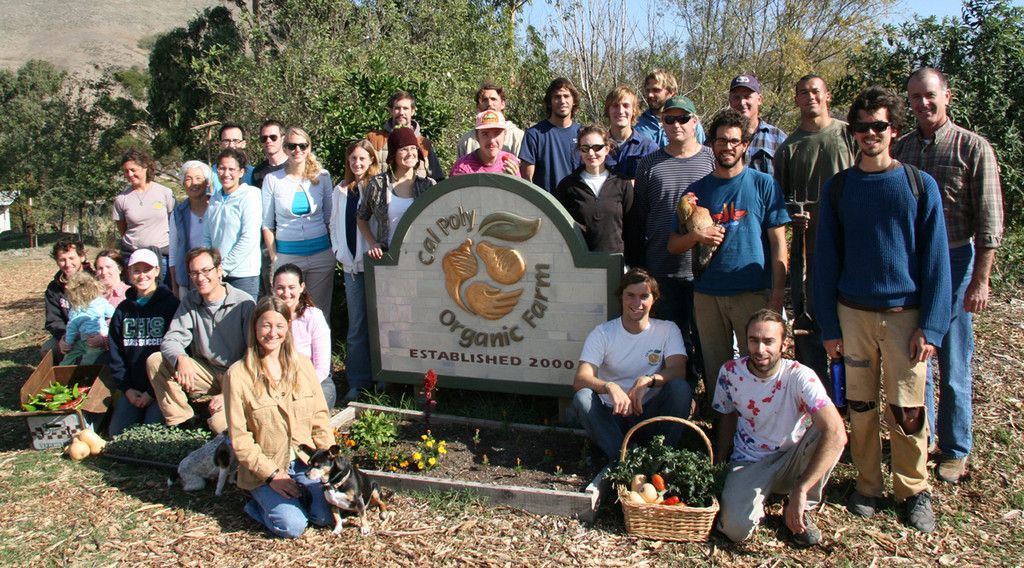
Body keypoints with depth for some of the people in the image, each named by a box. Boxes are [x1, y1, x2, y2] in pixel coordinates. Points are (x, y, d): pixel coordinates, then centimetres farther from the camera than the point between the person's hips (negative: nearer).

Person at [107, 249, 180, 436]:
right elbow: (115, 354, 13)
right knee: (116, 432, -4)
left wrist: (153, 392, -12)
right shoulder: (123, 309, 12)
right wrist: (126, 388, 0)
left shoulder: (171, 304, -5)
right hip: (133, 387, 5)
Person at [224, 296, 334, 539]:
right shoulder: (238, 375, -9)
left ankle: (296, 495, 12)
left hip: (305, 461, 3)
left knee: (325, 516, -18)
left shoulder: (302, 365, 4)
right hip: (264, 468, -3)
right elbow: (239, 439, -9)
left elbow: (320, 417, 7)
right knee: (292, 526, -20)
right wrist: (272, 475, -14)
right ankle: (258, 505, 10)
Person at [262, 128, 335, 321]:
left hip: (321, 253, 1)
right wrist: (274, 257, -2)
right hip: (287, 256, -1)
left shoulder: (322, 176, 4)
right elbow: (267, 223, 4)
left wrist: (333, 248, 2)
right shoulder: (272, 179, 1)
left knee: (321, 311, 7)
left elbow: (329, 217, 10)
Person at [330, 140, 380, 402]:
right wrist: (340, 252, 7)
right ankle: (357, 383, 11)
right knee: (356, 326, 6)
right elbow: (335, 223, 19)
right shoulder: (342, 191, 16)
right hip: (351, 264, 4)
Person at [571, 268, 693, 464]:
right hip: (613, 416, 0)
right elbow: (579, 380, -16)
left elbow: (678, 371, -14)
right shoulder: (602, 333, -2)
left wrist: (648, 380, -36)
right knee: (582, 397, -28)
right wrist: (610, 387, -38)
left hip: (651, 416, 1)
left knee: (680, 388, -26)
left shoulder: (668, 330, 2)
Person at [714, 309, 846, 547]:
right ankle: (758, 497, 9)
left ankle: (803, 509, -7)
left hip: (793, 462, 0)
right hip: (748, 464, 1)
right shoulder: (730, 372, -11)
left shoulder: (800, 376, -22)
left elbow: (837, 434, -36)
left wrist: (800, 491, -41)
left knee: (826, 433, -32)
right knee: (735, 527, -28)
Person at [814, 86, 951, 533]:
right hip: (854, 312, 2)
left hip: (905, 313, -1)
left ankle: (914, 489, 21)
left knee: (907, 409, 1)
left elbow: (935, 259, 0)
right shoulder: (837, 188, 4)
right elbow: (826, 260, 5)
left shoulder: (920, 185, 0)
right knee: (860, 405, 8)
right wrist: (829, 325, 2)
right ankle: (868, 484, 25)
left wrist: (931, 326, -6)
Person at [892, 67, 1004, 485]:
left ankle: (955, 450, 20)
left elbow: (989, 220, -7)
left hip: (953, 262, -3)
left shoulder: (973, 147, -4)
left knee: (953, 364, 5)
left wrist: (981, 279, -12)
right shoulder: (900, 148, 7)